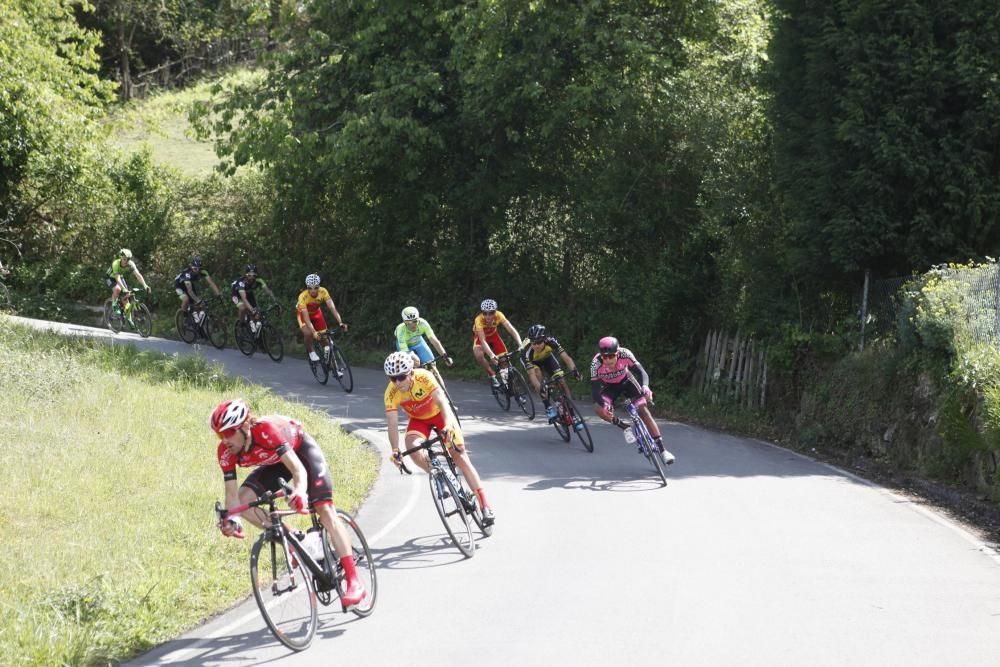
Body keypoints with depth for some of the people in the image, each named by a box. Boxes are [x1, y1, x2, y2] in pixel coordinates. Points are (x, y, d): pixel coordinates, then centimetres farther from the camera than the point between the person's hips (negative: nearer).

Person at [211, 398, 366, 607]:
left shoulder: (265, 430, -41)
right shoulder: (226, 451, -26)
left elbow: (298, 468, -46)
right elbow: (232, 494, -23)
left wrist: (300, 491, -66)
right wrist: (230, 520, -42)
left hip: (301, 449, -5)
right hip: (274, 462, 5)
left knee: (324, 509, -18)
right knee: (244, 500, -19)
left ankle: (354, 583, -20)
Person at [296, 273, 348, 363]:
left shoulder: (323, 292, -31)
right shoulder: (303, 297, -38)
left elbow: (332, 307, -37)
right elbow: (306, 317, -42)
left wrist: (340, 323, -49)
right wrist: (314, 332, -54)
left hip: (316, 312, 3)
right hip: (303, 313, -3)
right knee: (308, 333, -27)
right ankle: (311, 351, 0)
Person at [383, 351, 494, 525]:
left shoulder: (424, 377, -33)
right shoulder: (391, 393, -27)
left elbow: (441, 402, -41)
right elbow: (392, 424, -28)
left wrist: (448, 426, -57)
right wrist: (395, 451, -41)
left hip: (439, 414, -2)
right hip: (418, 420, 2)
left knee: (460, 455, -12)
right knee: (413, 447, -31)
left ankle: (485, 505, -10)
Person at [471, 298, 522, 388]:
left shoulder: (498, 315, -31)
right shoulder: (479, 320, -37)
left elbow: (511, 330, -37)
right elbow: (483, 340, -44)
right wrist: (491, 355, -59)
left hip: (493, 335, 3)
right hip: (480, 337, -2)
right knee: (479, 355, -32)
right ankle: (492, 376, -12)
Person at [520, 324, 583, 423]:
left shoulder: (551, 342, -36)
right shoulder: (527, 351, -41)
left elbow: (566, 358, -39)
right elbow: (531, 374, -45)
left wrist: (573, 370, -58)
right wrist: (540, 388, -60)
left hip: (546, 357, 2)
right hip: (532, 361, -2)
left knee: (562, 381, -13)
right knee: (537, 373, -33)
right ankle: (548, 408, -24)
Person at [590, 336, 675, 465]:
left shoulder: (625, 354, -33)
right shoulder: (596, 363, -33)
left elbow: (641, 371, -36)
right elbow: (594, 389, -33)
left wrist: (645, 386, -57)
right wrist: (604, 406, -51)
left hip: (626, 381, 0)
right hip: (609, 386, 0)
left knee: (643, 410, -13)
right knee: (599, 409, -28)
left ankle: (661, 449, -9)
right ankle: (622, 425, 0)